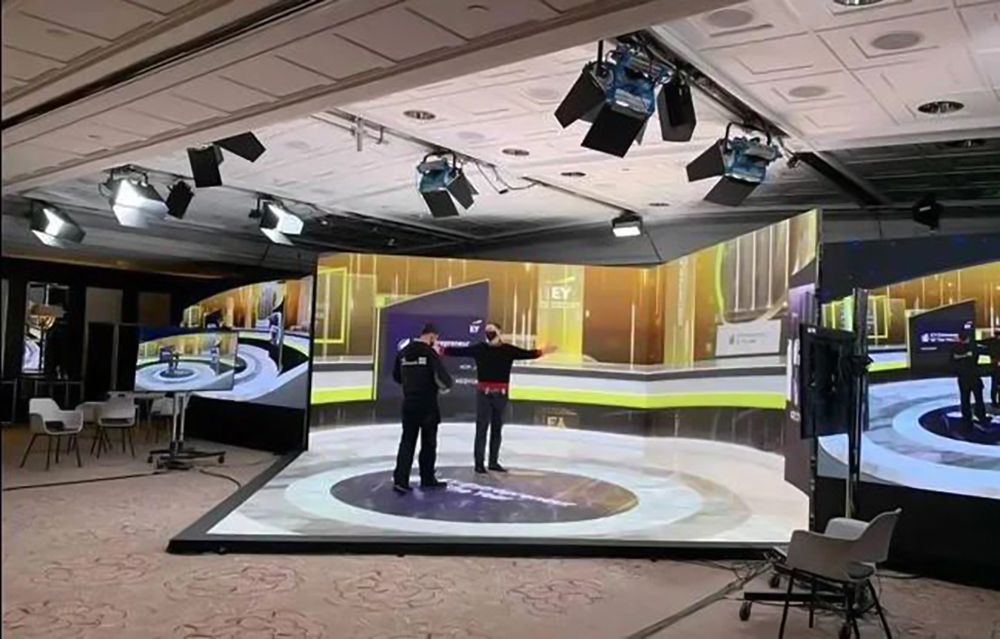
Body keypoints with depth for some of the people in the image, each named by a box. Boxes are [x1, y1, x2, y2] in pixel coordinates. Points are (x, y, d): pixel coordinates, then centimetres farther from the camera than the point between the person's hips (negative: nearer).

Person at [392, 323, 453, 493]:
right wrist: (446, 384, 5)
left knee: (407, 441, 7)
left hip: (409, 403, 5)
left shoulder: (403, 352, 4)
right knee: (428, 442, 10)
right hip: (427, 404, -5)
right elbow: (443, 379, -18)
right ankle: (427, 479, 21)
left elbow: (397, 377, 15)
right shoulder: (430, 352, -15)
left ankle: (400, 479, -1)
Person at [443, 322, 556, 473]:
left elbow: (526, 353, -3)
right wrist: (442, 350, -8)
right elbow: (460, 351, -2)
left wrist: (541, 351, -17)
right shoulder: (479, 348, -1)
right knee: (481, 428, -3)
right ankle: (479, 462, 1)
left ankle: (493, 462, 22)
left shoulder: (508, 350, 1)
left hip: (501, 394, 2)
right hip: (484, 393, -2)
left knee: (497, 428, 11)